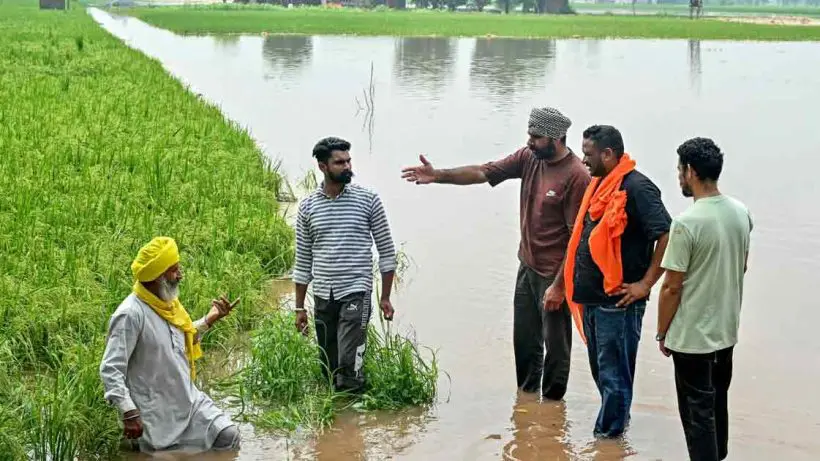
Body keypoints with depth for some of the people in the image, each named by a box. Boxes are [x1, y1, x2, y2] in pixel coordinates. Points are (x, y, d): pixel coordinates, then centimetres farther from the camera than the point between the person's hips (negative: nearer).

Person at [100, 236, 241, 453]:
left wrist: (210, 319, 11)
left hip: (190, 400, 7)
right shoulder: (131, 314, -22)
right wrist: (129, 413, -30)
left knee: (229, 436, -4)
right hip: (158, 413, -7)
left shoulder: (168, 303, 5)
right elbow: (110, 369, -24)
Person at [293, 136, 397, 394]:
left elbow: (386, 251, 4)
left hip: (356, 294, -3)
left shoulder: (368, 200, -1)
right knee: (329, 368, 9)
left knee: (349, 364, -16)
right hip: (323, 298, 3)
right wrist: (299, 307, 11)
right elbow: (303, 261, 12)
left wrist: (385, 298, 1)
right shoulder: (307, 207, 6)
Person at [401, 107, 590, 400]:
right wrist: (439, 176, -15)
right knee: (524, 338, 20)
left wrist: (559, 285, -20)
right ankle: (526, 394, 38)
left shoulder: (576, 176, -21)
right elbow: (483, 172, -2)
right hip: (527, 267, 7)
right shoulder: (529, 158, 0)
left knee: (555, 344, 8)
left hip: (554, 275, -7)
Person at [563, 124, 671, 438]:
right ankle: (617, 418, 35)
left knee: (613, 373, 1)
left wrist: (645, 284, -19)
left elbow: (667, 236, -22)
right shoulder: (600, 184, 12)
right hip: (592, 296, 9)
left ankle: (608, 433, 11)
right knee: (600, 367, 20)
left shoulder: (636, 187, -16)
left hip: (618, 301, -9)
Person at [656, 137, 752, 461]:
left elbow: (672, 287, -17)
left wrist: (662, 333, -6)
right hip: (727, 329, 7)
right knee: (718, 404, 22)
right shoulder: (741, 213, 0)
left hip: (692, 336, -7)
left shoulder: (687, 223, -22)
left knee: (697, 412, 3)